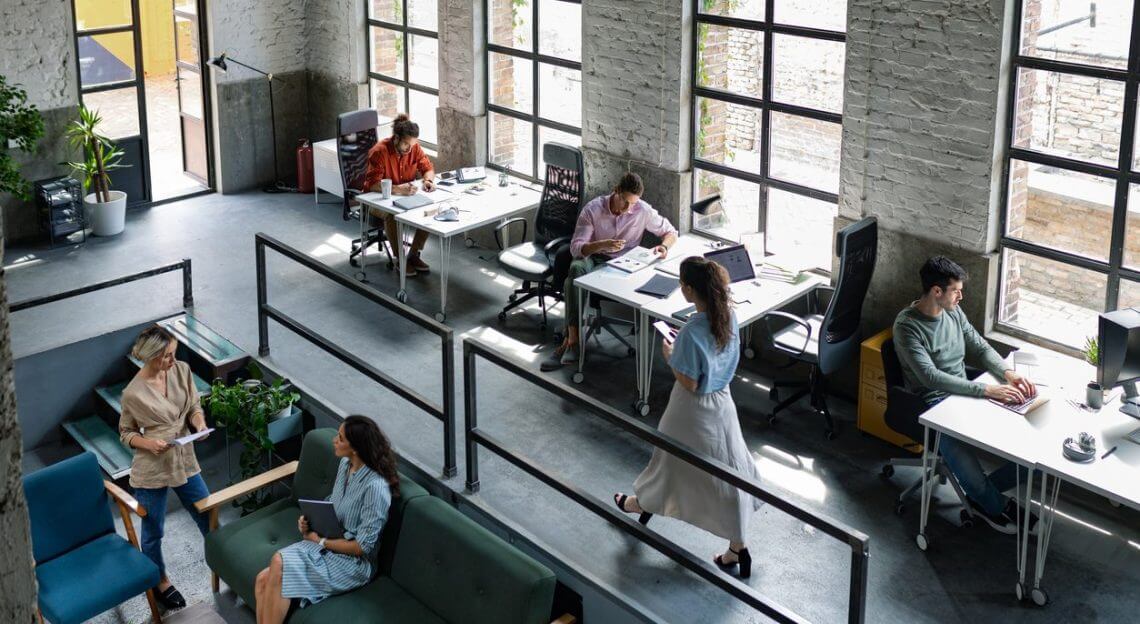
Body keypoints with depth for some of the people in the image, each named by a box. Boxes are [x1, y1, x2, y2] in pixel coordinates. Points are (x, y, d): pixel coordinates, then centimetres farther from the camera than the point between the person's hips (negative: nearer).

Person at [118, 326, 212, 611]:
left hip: (185, 462, 4)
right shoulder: (133, 393, -20)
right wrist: (149, 443, -24)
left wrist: (200, 423, -15)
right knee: (153, 532, 14)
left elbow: (194, 406, 6)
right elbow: (126, 433, -6)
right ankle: (160, 582, 37)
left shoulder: (182, 371, -8)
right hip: (151, 471, -4)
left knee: (209, 519, 17)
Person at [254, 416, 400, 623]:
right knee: (264, 579, -16)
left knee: (280, 562, -27)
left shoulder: (376, 487, -23)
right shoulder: (345, 464, 3)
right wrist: (309, 519, 0)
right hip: (324, 545, 8)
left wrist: (321, 541, -12)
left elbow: (363, 547, -20)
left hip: (351, 562, -8)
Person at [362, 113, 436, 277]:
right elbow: (372, 184, -31)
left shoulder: (414, 147, -7)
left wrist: (428, 180, -20)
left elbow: (428, 168, 5)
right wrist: (397, 189, -45)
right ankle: (400, 259, -19)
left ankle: (414, 254, -5)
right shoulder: (380, 151, -24)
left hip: (406, 195, 5)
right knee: (391, 215, -37)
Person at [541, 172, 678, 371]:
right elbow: (576, 247, -15)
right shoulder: (593, 209, -11)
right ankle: (573, 338, -37)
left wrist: (664, 246, -18)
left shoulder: (643, 211, -8)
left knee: (573, 281, -32)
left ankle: (569, 340, -27)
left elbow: (671, 232, 5)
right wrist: (602, 245, -33)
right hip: (593, 258, 1)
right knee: (576, 268, -38)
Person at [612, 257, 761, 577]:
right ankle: (737, 547, 24)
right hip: (722, 402, 6)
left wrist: (670, 356, -9)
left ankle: (643, 504, 50)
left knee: (672, 461, 21)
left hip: (694, 410, -6)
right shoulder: (728, 315, -9)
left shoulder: (691, 333, -31)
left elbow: (689, 384, -23)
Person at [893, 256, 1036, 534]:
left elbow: (981, 348, 13)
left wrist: (1008, 373, -10)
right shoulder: (907, 325, -18)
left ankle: (982, 494, 5)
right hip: (933, 404, -7)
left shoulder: (954, 312, 6)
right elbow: (930, 377, -27)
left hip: (966, 394, 7)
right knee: (959, 453, -34)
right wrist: (988, 389, -31)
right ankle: (996, 505, -2)